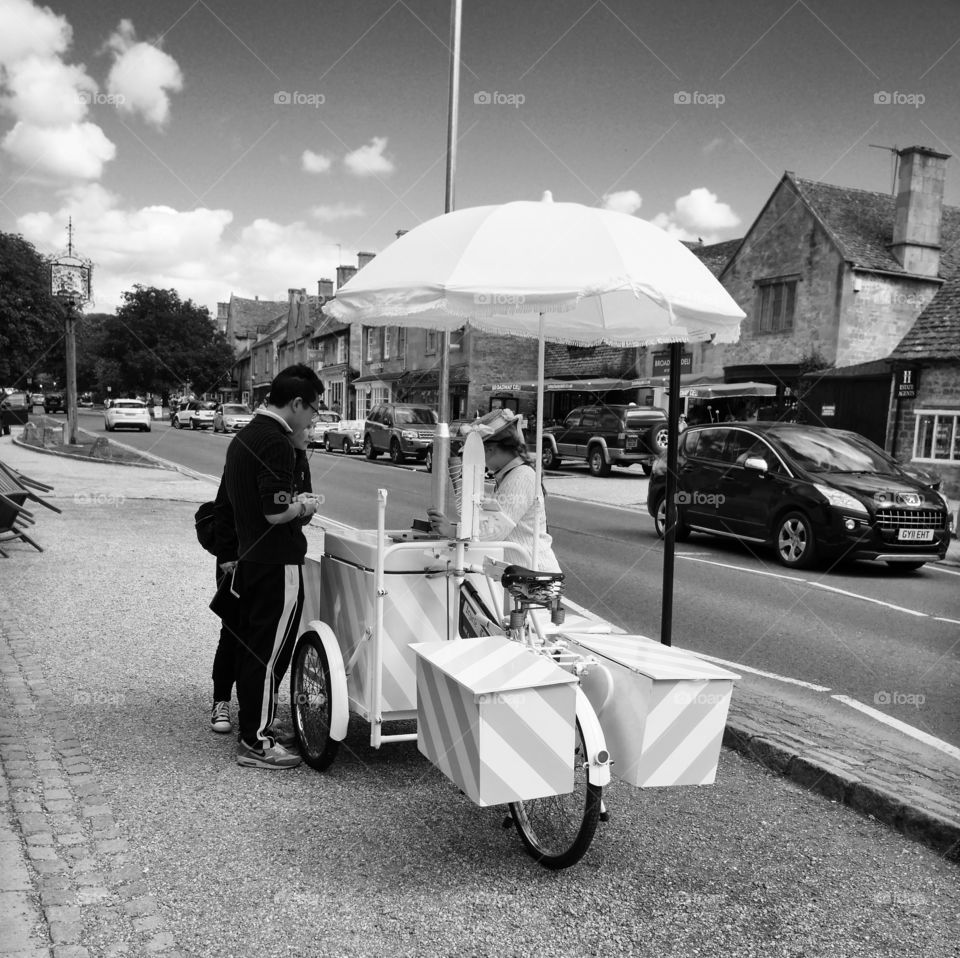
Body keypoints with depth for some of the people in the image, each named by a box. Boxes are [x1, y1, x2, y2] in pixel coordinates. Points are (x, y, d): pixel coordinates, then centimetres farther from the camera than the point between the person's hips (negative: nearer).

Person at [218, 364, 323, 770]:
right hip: (277, 564, -10)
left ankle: (252, 724, 31)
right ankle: (256, 742, 7)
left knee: (251, 646, 18)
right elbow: (276, 512, -25)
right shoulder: (276, 443, -19)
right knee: (270, 651, -1)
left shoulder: (243, 436, 12)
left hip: (249, 557, 10)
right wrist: (304, 507, -6)